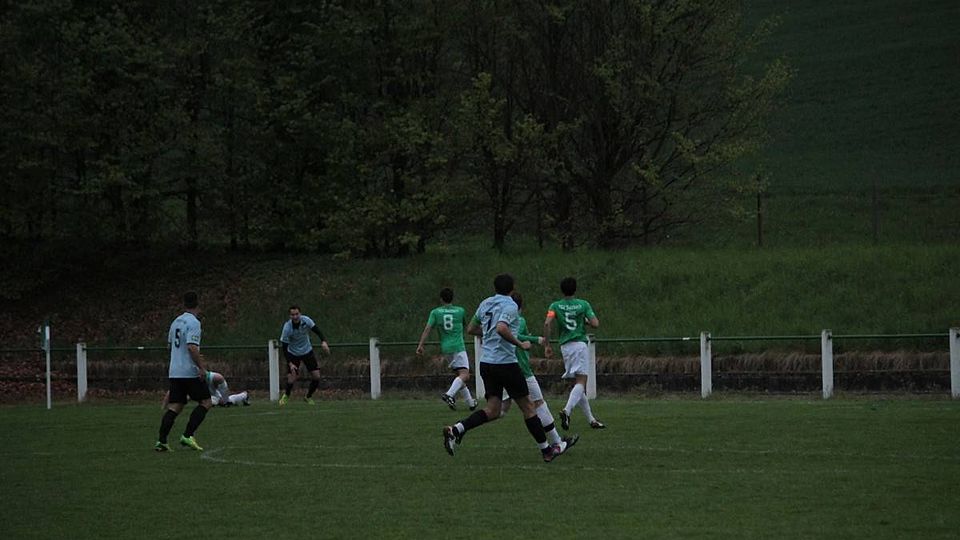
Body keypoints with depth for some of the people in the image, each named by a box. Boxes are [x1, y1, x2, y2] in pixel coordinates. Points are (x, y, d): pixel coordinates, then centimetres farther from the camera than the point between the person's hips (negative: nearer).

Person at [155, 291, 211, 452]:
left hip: (174, 371, 7)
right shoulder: (193, 323, -11)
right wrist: (201, 367, -17)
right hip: (190, 372, -7)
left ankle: (161, 441, -5)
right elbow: (192, 347, -22)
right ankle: (187, 436, -7)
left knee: (174, 407, 6)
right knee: (206, 402, 3)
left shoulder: (176, 322, 14)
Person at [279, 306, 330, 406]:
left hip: (307, 352, 3)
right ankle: (286, 396, 20)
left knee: (316, 377, -5)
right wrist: (290, 364, -28)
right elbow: (284, 348, -20)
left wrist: (323, 341, -27)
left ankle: (308, 397, 21)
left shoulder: (306, 320, -18)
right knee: (291, 380, -12)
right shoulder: (287, 328, -25)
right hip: (293, 354, -3)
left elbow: (317, 331, -7)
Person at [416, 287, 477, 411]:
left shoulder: (435, 312, 5)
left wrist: (420, 345, -8)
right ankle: (449, 394, -37)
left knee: (460, 374, 16)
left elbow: (428, 329, -6)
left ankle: (470, 402, 17)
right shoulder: (460, 311, 5)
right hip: (458, 347, -4)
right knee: (464, 374, -14)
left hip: (445, 348, 4)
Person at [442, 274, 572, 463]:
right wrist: (520, 344, -16)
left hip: (486, 362, 7)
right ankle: (546, 449, 11)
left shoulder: (485, 304, 12)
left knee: (492, 410, 6)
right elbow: (502, 328, -27)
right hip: (505, 362, -7)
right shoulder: (510, 305, -10)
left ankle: (456, 430, -13)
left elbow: (471, 329, 20)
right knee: (527, 406, 5)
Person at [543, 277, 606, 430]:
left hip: (565, 347, 4)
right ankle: (567, 410, -35)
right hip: (579, 344, -4)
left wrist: (547, 345, -2)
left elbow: (547, 323, -8)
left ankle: (591, 419, 14)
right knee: (581, 381, -10)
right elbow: (595, 324, -4)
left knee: (578, 383, 11)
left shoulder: (555, 306, 7)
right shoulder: (583, 304, 2)